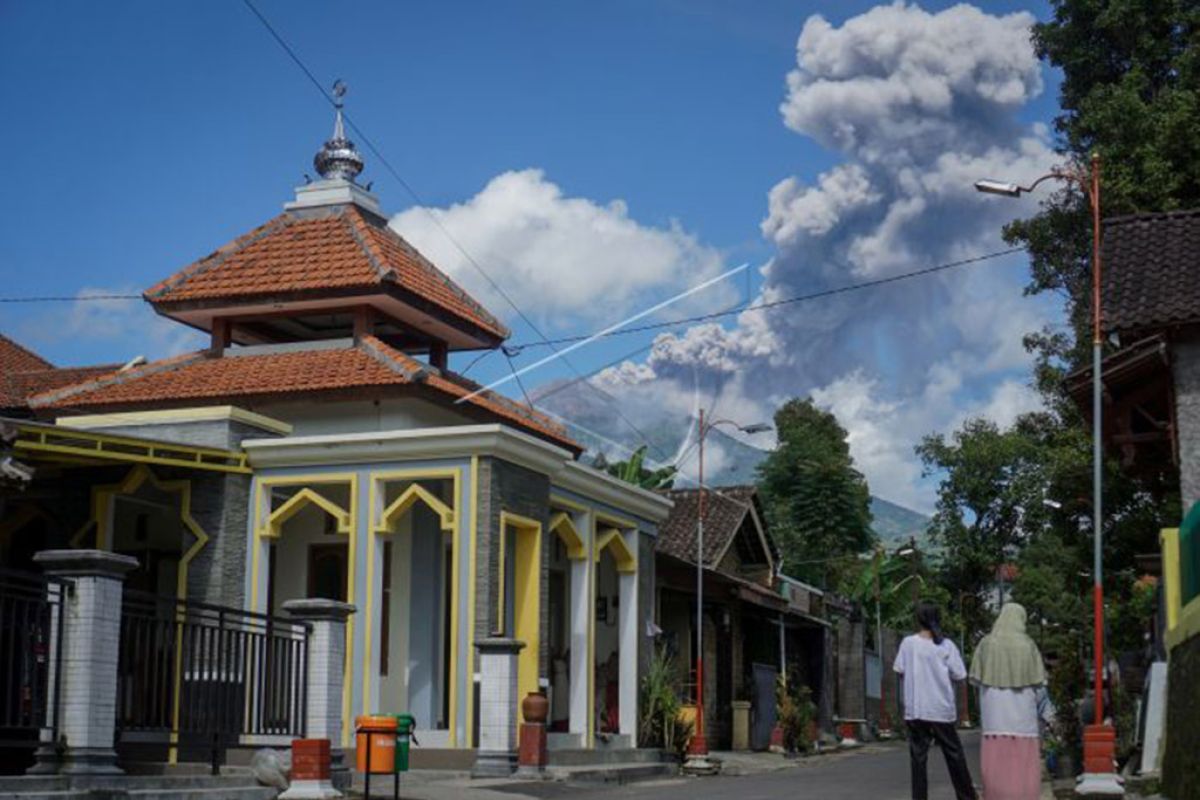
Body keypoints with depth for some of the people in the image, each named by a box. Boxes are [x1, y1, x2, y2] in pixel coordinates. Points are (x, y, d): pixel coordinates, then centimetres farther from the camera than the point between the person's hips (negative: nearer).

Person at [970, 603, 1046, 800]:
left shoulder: (986, 643, 0)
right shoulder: (1028, 644, -3)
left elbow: (976, 678, -1)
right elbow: (1038, 680, -1)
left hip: (994, 707, 1)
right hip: (1022, 707, -1)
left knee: (997, 757, 2)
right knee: (1022, 756, 2)